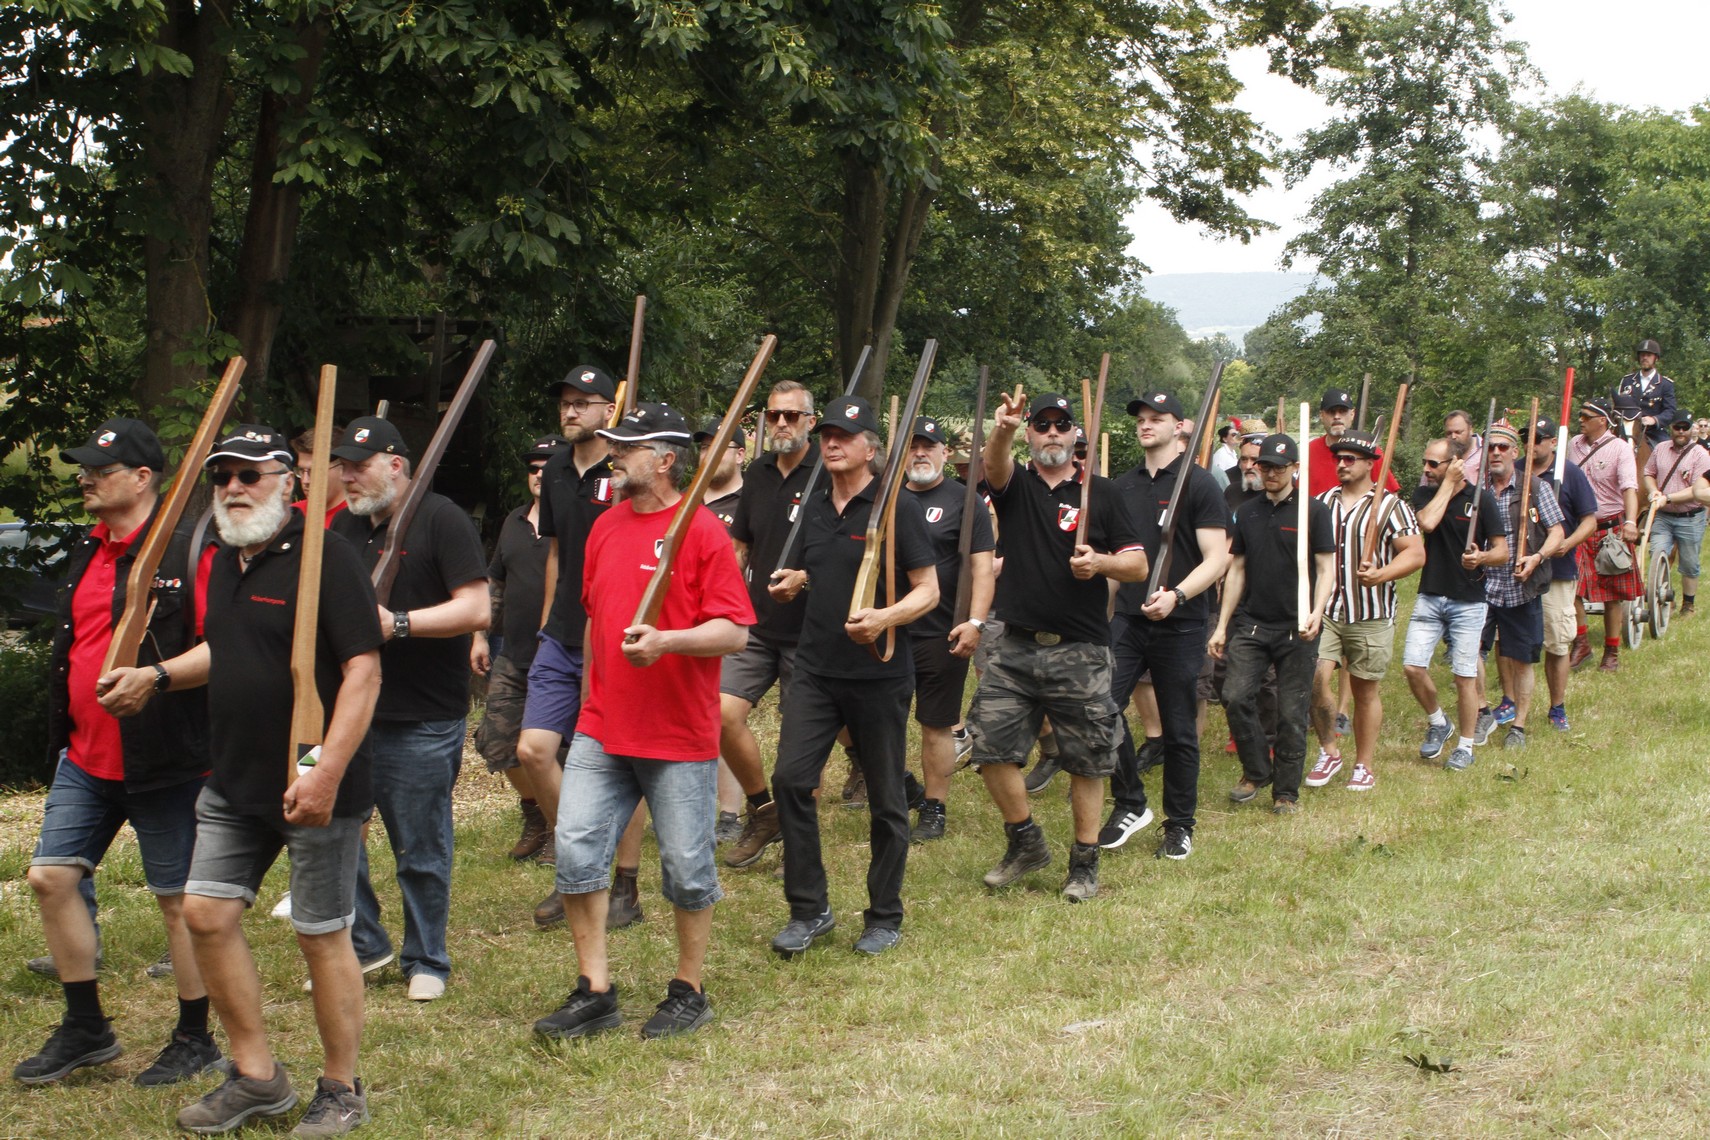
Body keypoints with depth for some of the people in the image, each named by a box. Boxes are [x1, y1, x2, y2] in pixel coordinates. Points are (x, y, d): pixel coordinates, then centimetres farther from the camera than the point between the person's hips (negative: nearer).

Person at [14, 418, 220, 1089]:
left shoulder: (188, 549, -13)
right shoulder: (88, 552, 13)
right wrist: (64, 731, 17)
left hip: (162, 760, -8)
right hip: (86, 757, 8)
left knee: (178, 899, 2)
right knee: (50, 876, 5)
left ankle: (195, 1040, 16)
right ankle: (85, 1029, 18)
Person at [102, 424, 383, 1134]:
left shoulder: (325, 557, -14)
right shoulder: (226, 565, 13)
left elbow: (363, 671, -20)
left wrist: (326, 774, -26)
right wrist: (157, 675, 18)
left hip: (314, 788, -8)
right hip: (235, 783, 8)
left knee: (321, 936, 1)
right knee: (207, 913, 6)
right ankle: (256, 1076, 19)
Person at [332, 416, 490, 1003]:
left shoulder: (440, 520, -9)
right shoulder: (344, 527, 13)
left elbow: (476, 609, -16)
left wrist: (396, 623, -21)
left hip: (423, 720, -7)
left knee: (421, 852, 3)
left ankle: (426, 962, 18)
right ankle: (362, 944, 22)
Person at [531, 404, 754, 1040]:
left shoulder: (702, 530, -10)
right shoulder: (606, 527, 11)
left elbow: (735, 630, -14)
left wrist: (666, 641, -28)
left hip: (680, 737, -6)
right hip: (602, 729, 6)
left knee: (686, 866, 3)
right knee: (576, 849, -1)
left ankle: (688, 993, 19)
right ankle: (594, 993, 8)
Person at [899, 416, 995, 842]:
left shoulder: (965, 501, -3)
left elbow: (983, 567, -8)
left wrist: (976, 621, -19)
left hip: (941, 635, -4)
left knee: (936, 725, 3)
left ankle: (934, 810, 13)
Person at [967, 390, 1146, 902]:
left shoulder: (1101, 493, 4)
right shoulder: (1015, 485, 7)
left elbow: (1138, 564, 3)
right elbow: (994, 463, -18)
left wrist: (1100, 562, -18)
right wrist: (1001, 430, -41)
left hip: (1080, 651, -2)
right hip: (1015, 647, 2)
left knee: (1086, 761, 3)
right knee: (991, 747, -1)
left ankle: (1085, 860, 16)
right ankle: (1026, 842, 19)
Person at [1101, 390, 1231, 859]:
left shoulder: (1199, 484, -5)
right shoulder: (1124, 485, 11)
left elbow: (1217, 558, -11)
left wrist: (1176, 596, -26)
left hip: (1180, 625, -4)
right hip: (1127, 617, 4)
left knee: (1179, 729, 3)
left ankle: (1180, 826, 17)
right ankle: (1130, 804, 6)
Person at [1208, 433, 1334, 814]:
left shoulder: (1314, 511, -1)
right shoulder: (1247, 512, 11)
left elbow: (1326, 569, -3)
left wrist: (1316, 613, -20)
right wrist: (1222, 625, 12)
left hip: (1297, 629, -3)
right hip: (1251, 624, 3)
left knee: (1292, 714, 0)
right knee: (1235, 696, -12)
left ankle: (1286, 792, 13)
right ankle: (1256, 771, 9)